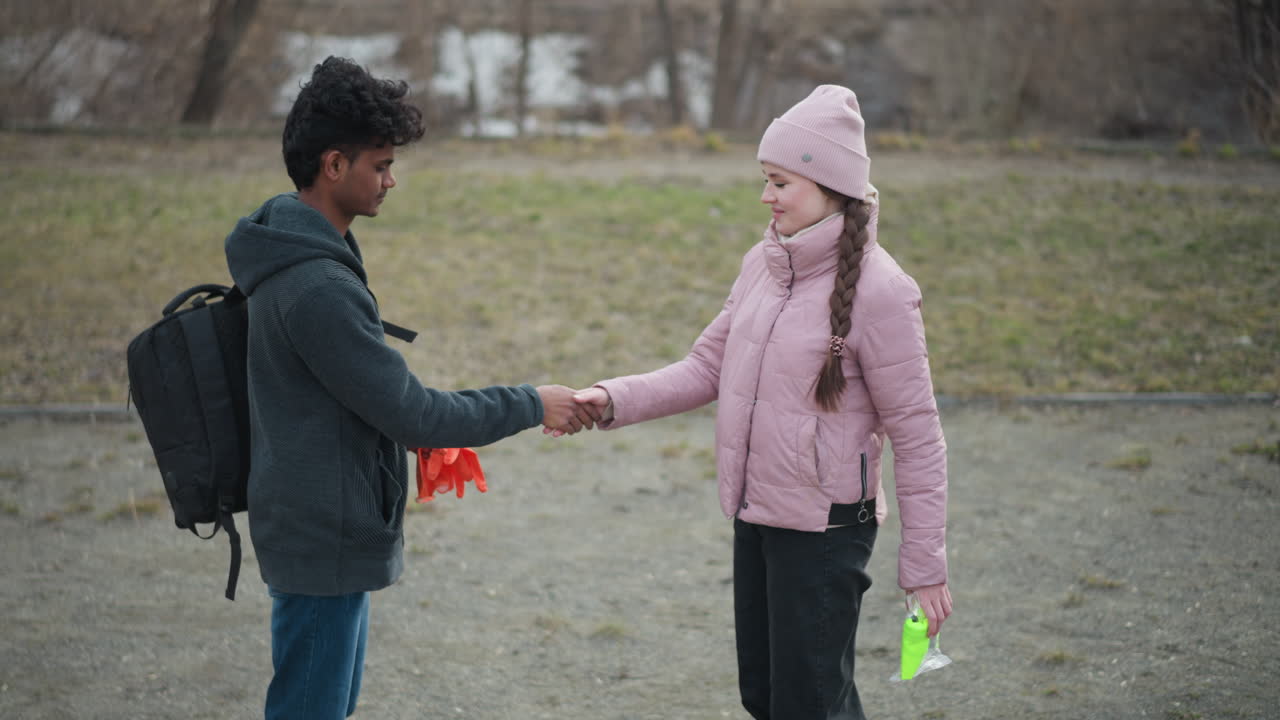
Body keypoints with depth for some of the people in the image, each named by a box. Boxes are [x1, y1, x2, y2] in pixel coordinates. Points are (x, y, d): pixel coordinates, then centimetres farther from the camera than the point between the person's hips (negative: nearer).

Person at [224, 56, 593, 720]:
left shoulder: (290, 252, 7)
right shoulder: (316, 288, -26)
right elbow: (411, 415, -23)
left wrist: (428, 423, 11)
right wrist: (530, 406, -12)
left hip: (324, 527, 10)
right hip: (324, 540, -10)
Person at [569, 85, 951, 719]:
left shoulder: (878, 291, -17)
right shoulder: (763, 265, 5)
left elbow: (917, 435, -13)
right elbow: (708, 367, 9)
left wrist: (925, 565, -11)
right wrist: (614, 400, -6)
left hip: (824, 530, -7)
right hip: (755, 517, 7)